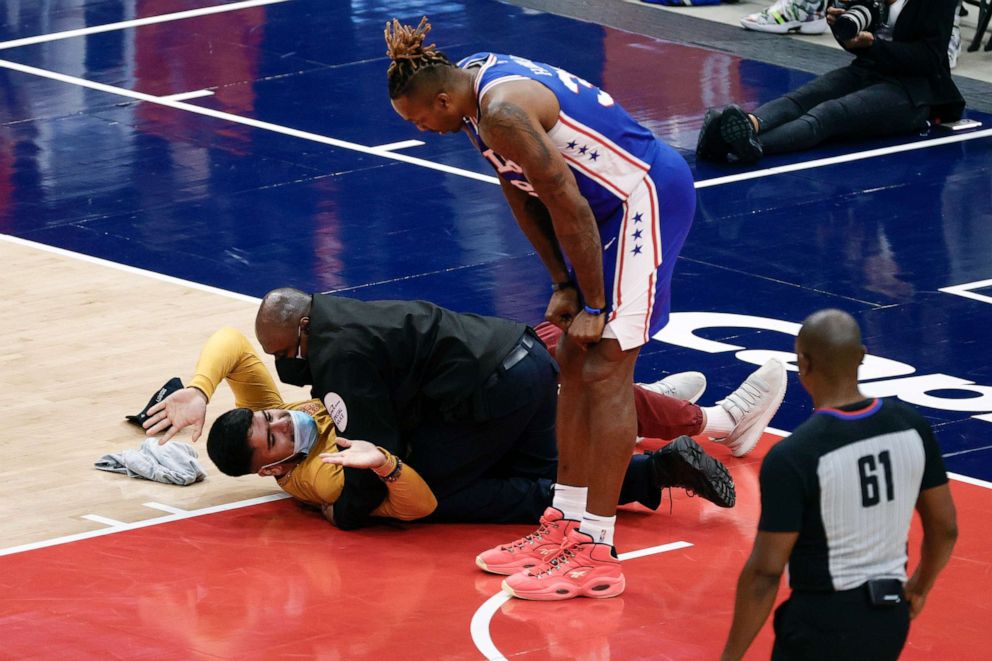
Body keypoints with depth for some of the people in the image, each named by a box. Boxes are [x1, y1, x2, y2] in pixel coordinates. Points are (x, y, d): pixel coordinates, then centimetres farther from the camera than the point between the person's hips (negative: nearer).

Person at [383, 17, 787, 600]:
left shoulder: (503, 112, -26)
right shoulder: (470, 87, 5)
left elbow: (566, 205, -23)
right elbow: (521, 193, 13)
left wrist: (594, 305, -14)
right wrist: (563, 286, 10)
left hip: (648, 196, -10)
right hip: (616, 200, 10)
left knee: (604, 370, -10)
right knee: (575, 365, 12)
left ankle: (596, 556, -9)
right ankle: (568, 524, 19)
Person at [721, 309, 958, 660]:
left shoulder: (792, 458, -21)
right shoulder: (911, 427, -4)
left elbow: (765, 572, -18)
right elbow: (945, 529, 7)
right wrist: (919, 586, 26)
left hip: (822, 626, -6)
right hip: (891, 619, 6)